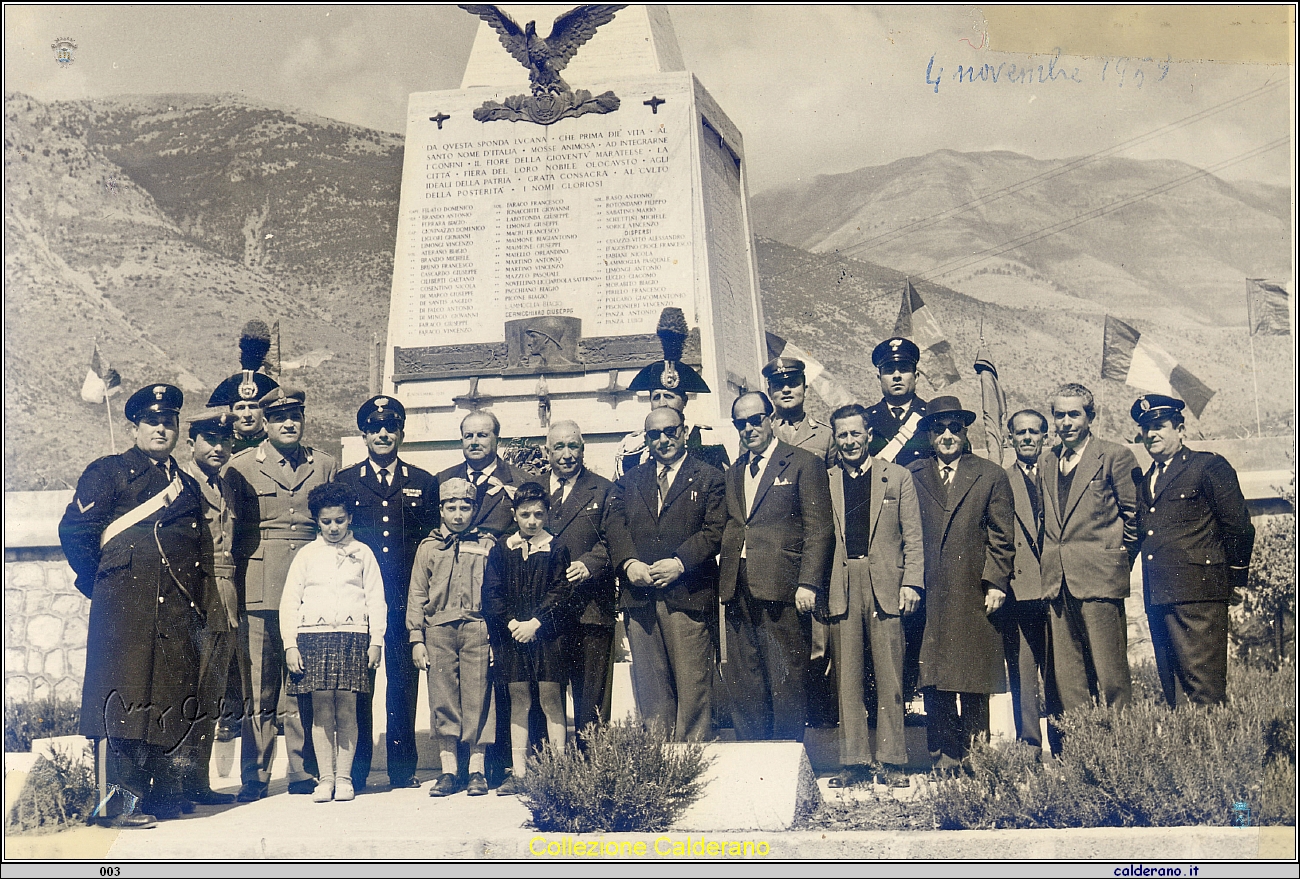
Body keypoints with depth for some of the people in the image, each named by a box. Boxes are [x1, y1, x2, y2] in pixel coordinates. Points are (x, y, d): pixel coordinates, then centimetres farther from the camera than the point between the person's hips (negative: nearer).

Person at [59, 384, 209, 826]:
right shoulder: (109, 471, 6)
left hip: (175, 608, 6)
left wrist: (196, 600, 15)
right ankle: (113, 800, -6)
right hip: (125, 603, -5)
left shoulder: (188, 485, 23)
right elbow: (73, 530, -1)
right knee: (122, 695, -8)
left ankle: (156, 792, 14)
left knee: (168, 697, 5)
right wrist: (99, 583, 1)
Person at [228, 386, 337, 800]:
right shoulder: (241, 466, 8)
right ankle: (254, 779, 9)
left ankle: (304, 774, 12)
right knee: (258, 689, 0)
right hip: (259, 593, -1)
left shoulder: (324, 465, 14)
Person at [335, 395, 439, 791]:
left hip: (406, 599, 1)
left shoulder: (424, 483, 13)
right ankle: (354, 772, 9)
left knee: (404, 682, 2)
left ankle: (403, 769, 10)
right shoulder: (343, 481, 12)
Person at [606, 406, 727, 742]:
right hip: (639, 593, 3)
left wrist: (680, 563, -14)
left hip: (687, 593, -3)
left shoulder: (709, 478, 9)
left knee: (692, 683, -6)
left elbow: (715, 531, -2)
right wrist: (629, 562, -10)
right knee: (649, 685, 4)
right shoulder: (630, 480, 19)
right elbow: (614, 524, 8)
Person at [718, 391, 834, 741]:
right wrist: (724, 582, 6)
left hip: (782, 587, -5)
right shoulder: (733, 474, 20)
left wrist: (808, 583, -12)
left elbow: (819, 529, -4)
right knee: (742, 681, 7)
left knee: (786, 679, -2)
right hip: (738, 591, 6)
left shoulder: (804, 464, 2)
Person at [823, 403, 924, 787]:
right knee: (847, 678, 3)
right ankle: (854, 760, 9)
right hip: (841, 587, 1)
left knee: (889, 676, 0)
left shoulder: (898, 477, 9)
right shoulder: (825, 482, 12)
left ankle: (890, 759, 8)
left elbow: (913, 538, 6)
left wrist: (911, 583, -5)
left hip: (885, 583, -1)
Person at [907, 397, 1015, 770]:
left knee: (974, 679, 2)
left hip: (974, 593, -1)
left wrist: (996, 583, -3)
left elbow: (1001, 537, 6)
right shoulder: (912, 476, 11)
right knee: (934, 681, -1)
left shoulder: (991, 476, 10)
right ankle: (943, 755, 6)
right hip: (929, 592, 1)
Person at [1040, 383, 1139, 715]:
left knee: (1110, 672, -4)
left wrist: (1119, 559, 2)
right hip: (1058, 584, 5)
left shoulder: (1115, 456, 0)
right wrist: (1050, 569, 12)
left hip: (1098, 579, -5)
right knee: (1066, 675, 5)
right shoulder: (1047, 463, 17)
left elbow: (1134, 513, 2)